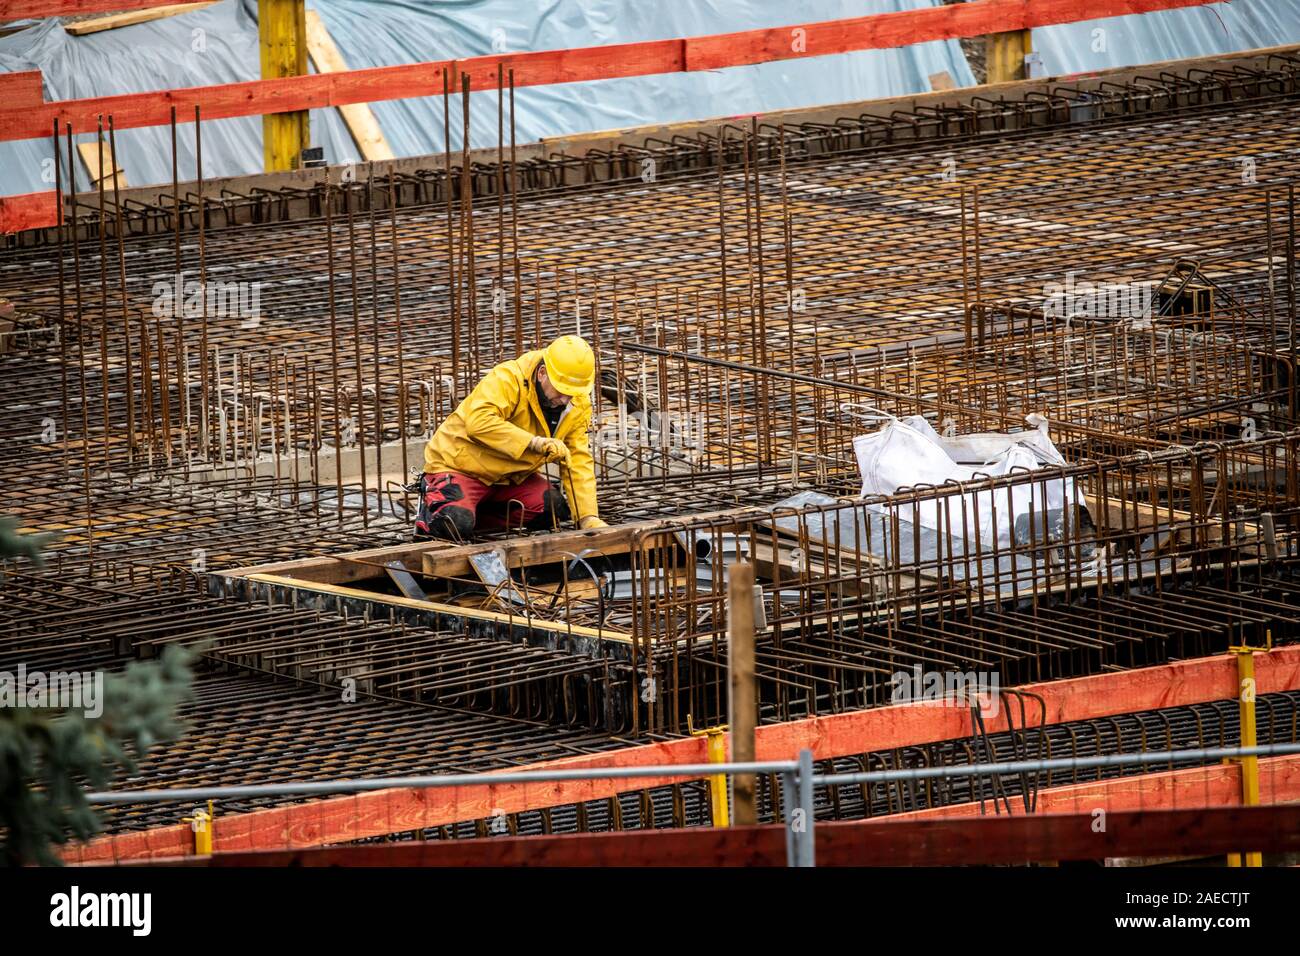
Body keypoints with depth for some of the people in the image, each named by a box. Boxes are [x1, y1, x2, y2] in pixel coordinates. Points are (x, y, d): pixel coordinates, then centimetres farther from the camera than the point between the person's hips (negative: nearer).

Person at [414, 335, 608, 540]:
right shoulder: (508, 379, -27)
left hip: (511, 475, 7)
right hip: (461, 465, -7)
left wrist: (589, 518, -16)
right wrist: (534, 442, -47)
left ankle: (474, 515, 2)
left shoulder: (578, 405, -5)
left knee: (555, 510, -14)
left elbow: (578, 460, -5)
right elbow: (479, 421, -41)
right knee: (454, 525, -30)